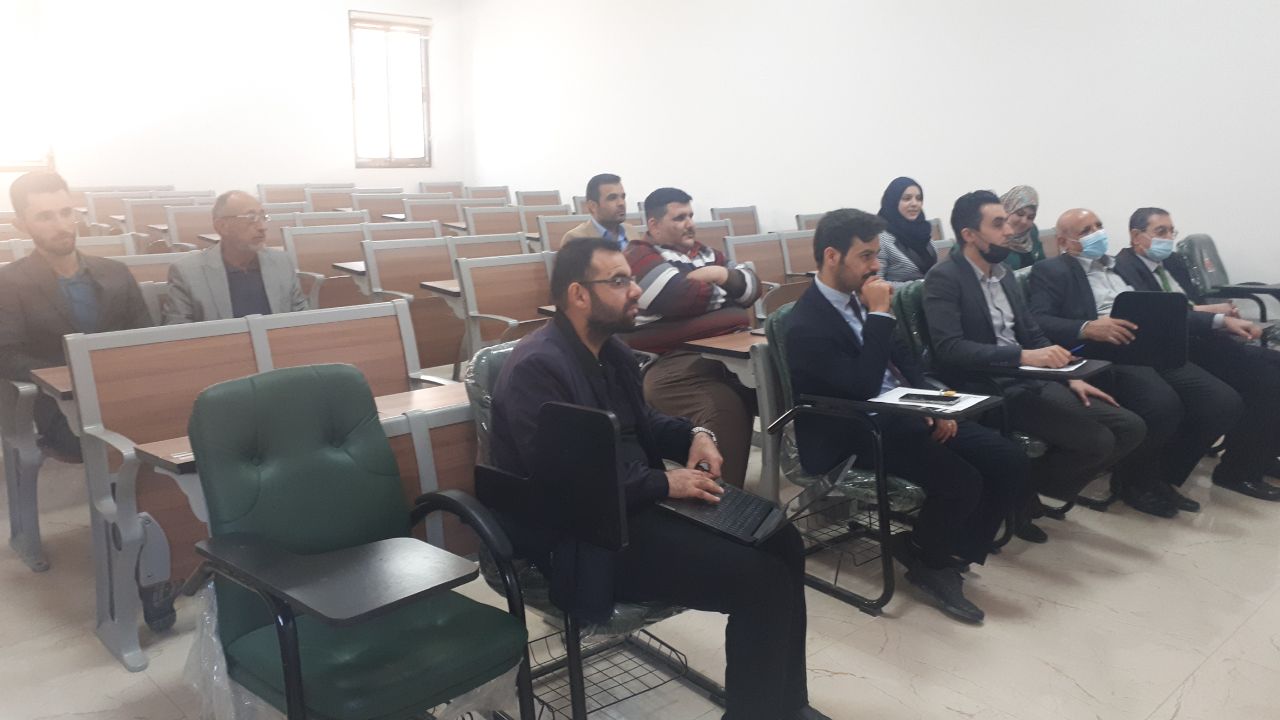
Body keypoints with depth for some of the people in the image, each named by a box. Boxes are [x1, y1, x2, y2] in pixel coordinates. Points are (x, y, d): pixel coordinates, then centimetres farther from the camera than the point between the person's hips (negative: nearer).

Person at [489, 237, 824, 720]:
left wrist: (693, 435, 3)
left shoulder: (612, 350, 10)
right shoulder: (537, 368, -20)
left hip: (633, 505, 10)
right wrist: (664, 483, -19)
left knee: (782, 543, 3)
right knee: (762, 580, -19)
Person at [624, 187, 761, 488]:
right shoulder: (640, 258, -4)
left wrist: (723, 275, -5)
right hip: (665, 365, -8)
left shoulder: (701, 251, 20)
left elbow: (751, 286, 16)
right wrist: (721, 292, 0)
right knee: (726, 407, -30)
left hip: (715, 356, 8)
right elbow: (684, 300, -20)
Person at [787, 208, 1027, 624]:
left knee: (1009, 462, -5)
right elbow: (862, 388, -26)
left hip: (904, 412, 9)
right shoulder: (807, 325, -19)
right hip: (857, 436, -8)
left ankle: (951, 556, 9)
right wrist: (879, 315, -22)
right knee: (962, 481, -25)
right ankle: (925, 560, 5)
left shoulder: (858, 296, 8)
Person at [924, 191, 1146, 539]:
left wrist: (1071, 377, 3)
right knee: (1097, 441, -20)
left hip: (1028, 381, 9)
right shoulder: (944, 278, -10)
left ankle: (1026, 491, 7)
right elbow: (949, 349, -23)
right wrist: (1023, 356, -30)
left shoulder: (1005, 274, 16)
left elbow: (1033, 334, 18)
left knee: (1131, 428, 0)